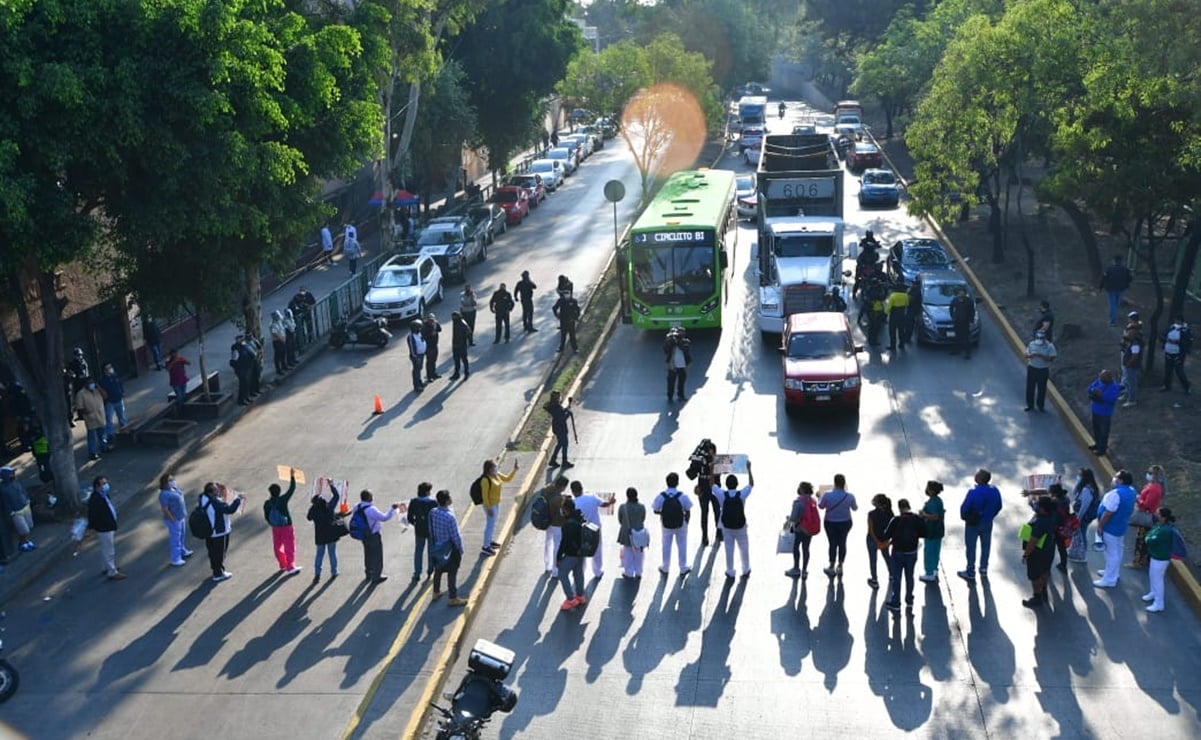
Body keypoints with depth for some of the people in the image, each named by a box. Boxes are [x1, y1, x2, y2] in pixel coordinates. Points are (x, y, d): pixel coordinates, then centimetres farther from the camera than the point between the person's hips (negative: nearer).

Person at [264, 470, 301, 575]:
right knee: (289, 547, 5)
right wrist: (292, 476, -5)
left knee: (277, 547, 18)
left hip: (275, 528, 4)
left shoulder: (267, 504, -9)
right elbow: (292, 489, -13)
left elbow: (266, 516, 0)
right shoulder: (283, 500, -20)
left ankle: (283, 566, 28)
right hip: (286, 527, -4)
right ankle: (291, 567, 6)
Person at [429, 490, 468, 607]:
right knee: (452, 573, 8)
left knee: (438, 570, 24)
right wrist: (460, 549, -7)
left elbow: (431, 530, 2)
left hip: (437, 547, 7)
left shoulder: (433, 513, -11)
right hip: (450, 549, -7)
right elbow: (455, 536, -22)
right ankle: (453, 598, 18)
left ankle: (436, 593, 40)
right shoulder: (450, 517, -31)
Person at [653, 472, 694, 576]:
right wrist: (686, 522, 7)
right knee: (682, 546, 17)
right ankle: (683, 568, 28)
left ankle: (665, 568, 33)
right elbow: (688, 512, -10)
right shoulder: (683, 496, -20)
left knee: (666, 546, 19)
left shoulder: (661, 496, -19)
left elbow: (655, 510, -10)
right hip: (681, 525, -1)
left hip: (666, 525, 1)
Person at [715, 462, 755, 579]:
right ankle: (746, 570, 30)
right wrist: (748, 468, -1)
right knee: (744, 547, 18)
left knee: (729, 549, 12)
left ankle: (730, 572, 20)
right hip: (740, 526, 0)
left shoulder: (722, 495, -18)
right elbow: (751, 484, -3)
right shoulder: (742, 494, -19)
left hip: (727, 526, 0)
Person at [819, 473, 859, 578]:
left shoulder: (827, 495, -21)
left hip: (830, 523, -1)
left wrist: (819, 497, 17)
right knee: (842, 543, 15)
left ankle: (831, 567, 16)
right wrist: (856, 505, 25)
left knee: (833, 543, 9)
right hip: (845, 523, 1)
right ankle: (840, 566, 24)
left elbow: (820, 506, -2)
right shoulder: (850, 496, -17)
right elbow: (855, 508, 2)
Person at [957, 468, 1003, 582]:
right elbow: (998, 506, 1)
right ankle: (984, 570, 33)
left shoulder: (973, 492, -28)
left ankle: (970, 572, 19)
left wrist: (964, 517, 0)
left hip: (973, 524, -5)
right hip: (988, 523, 5)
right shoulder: (994, 490, -10)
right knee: (985, 546, 20)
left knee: (971, 547, 10)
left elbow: (964, 507, -21)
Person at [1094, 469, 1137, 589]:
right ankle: (1112, 572, 39)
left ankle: (1109, 580, 7)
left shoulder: (1116, 494, -29)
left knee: (1111, 552, -1)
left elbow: (1108, 513, -28)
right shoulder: (1131, 491, 2)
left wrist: (1099, 526, -18)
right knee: (1117, 550, 22)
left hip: (1111, 527, -10)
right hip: (1121, 525, 10)